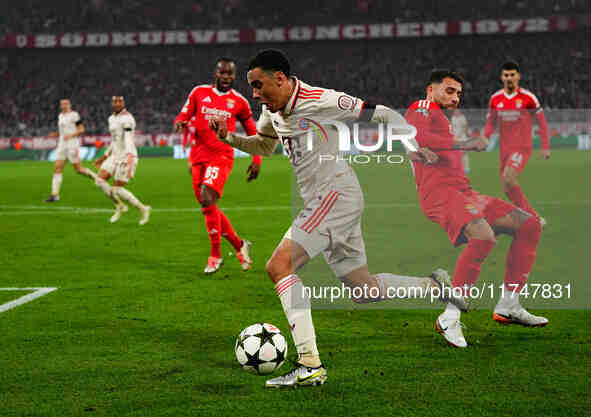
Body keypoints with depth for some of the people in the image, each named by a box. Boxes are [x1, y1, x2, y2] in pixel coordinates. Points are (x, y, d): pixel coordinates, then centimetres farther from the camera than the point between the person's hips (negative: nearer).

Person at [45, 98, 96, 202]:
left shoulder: (74, 115, -8)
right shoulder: (60, 116, 15)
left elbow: (81, 130, -9)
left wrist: (70, 135, -20)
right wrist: (56, 134, 8)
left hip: (72, 145, -7)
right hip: (62, 146, 7)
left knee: (78, 169, -3)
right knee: (57, 169, -3)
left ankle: (95, 177, 23)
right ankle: (54, 195, -6)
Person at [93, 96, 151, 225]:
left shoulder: (127, 119, -14)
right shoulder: (112, 119, 15)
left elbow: (129, 140, -26)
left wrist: (129, 158, -39)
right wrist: (104, 157, 26)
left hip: (126, 157, -9)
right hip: (115, 156, 9)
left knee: (117, 189, -7)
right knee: (100, 181, -4)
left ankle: (142, 209, 10)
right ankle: (119, 206, 12)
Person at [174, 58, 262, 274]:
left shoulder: (239, 102, 5)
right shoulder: (199, 92, 8)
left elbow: (252, 132, 16)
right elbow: (184, 115, 10)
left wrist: (257, 160, 10)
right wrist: (180, 122, -14)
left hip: (221, 157, -4)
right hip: (198, 156, 4)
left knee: (207, 201, -21)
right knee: (209, 207, 6)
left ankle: (215, 255, -10)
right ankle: (239, 245, 23)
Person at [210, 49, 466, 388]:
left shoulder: (321, 101, -15)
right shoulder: (273, 111, 10)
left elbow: (381, 114, -9)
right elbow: (263, 146, 29)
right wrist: (229, 137, 12)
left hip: (337, 194, -9)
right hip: (324, 202, 9)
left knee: (279, 266, -19)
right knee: (364, 291, 14)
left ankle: (310, 365, -24)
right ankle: (433, 285, 31)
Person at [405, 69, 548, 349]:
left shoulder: (443, 120, 34)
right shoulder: (421, 109, 3)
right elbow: (417, 137, -19)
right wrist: (463, 144, -20)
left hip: (464, 192, 10)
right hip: (439, 192, -10)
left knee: (529, 225, 3)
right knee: (483, 236, -34)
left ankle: (508, 306, 1)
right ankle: (449, 319, -29)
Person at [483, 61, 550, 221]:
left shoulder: (528, 97, -6)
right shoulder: (495, 99, 5)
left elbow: (542, 121, 1)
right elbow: (490, 123, 12)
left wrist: (545, 147, -2)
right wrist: (484, 139, -10)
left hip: (522, 148, -6)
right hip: (505, 149, 6)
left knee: (508, 178, -26)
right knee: (508, 190, 6)